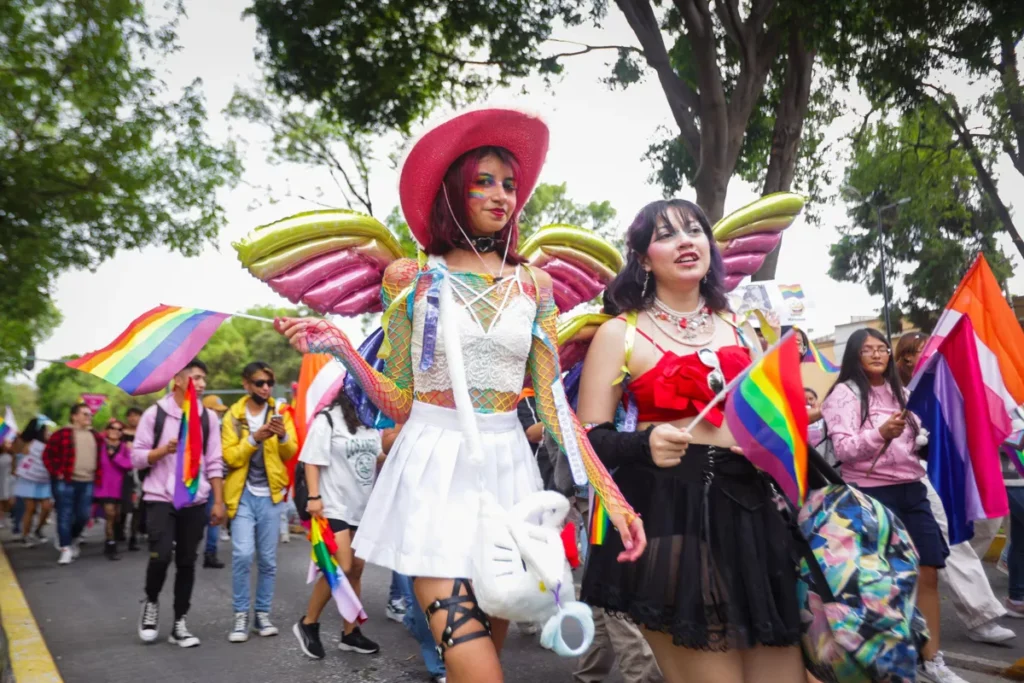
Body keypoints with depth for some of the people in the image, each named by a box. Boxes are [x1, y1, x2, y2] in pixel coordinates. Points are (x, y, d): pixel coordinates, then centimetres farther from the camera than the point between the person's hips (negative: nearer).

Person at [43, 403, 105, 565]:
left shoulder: (96, 437, 11)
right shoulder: (62, 434, -5)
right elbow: (47, 455, -3)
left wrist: (98, 477, 10)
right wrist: (56, 473, -7)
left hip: (87, 483, 5)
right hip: (65, 482, -4)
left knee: (83, 515, 5)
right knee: (65, 515, -3)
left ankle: (73, 540, 31)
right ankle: (66, 549, 2)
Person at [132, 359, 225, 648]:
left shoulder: (208, 417, 5)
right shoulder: (154, 414, -2)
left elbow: (214, 463, 6)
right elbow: (137, 458, -1)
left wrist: (219, 501, 2)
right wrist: (165, 449, -19)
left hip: (195, 501, 3)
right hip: (160, 499, -2)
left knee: (187, 562, 6)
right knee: (161, 556, -12)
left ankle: (179, 624, 17)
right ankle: (151, 602, 19)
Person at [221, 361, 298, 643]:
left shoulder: (280, 413, 5)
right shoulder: (233, 415, 2)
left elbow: (291, 454, -2)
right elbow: (230, 457, -6)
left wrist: (283, 436, -21)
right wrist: (254, 438, -19)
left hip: (270, 495, 2)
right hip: (243, 495, -1)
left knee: (268, 559, 6)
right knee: (243, 554, -12)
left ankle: (263, 614, 18)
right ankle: (241, 616, 1)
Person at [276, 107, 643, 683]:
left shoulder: (532, 283, 7)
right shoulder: (411, 278, 1)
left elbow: (553, 401, 4)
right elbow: (401, 402, 3)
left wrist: (610, 494, -2)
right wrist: (341, 348, -11)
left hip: (507, 466, 3)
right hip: (436, 468, -2)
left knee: (492, 635, 12)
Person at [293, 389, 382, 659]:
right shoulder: (327, 420, -10)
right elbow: (311, 460, -11)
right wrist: (314, 496, -19)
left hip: (365, 507, 6)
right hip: (335, 506, -6)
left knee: (356, 570, 10)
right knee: (340, 569, -12)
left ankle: (350, 633, 21)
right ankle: (308, 624, 9)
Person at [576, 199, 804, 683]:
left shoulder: (741, 331, 15)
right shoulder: (620, 333, 1)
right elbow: (589, 439, -4)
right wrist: (644, 444, -23)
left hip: (748, 507, 5)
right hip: (667, 516, -5)